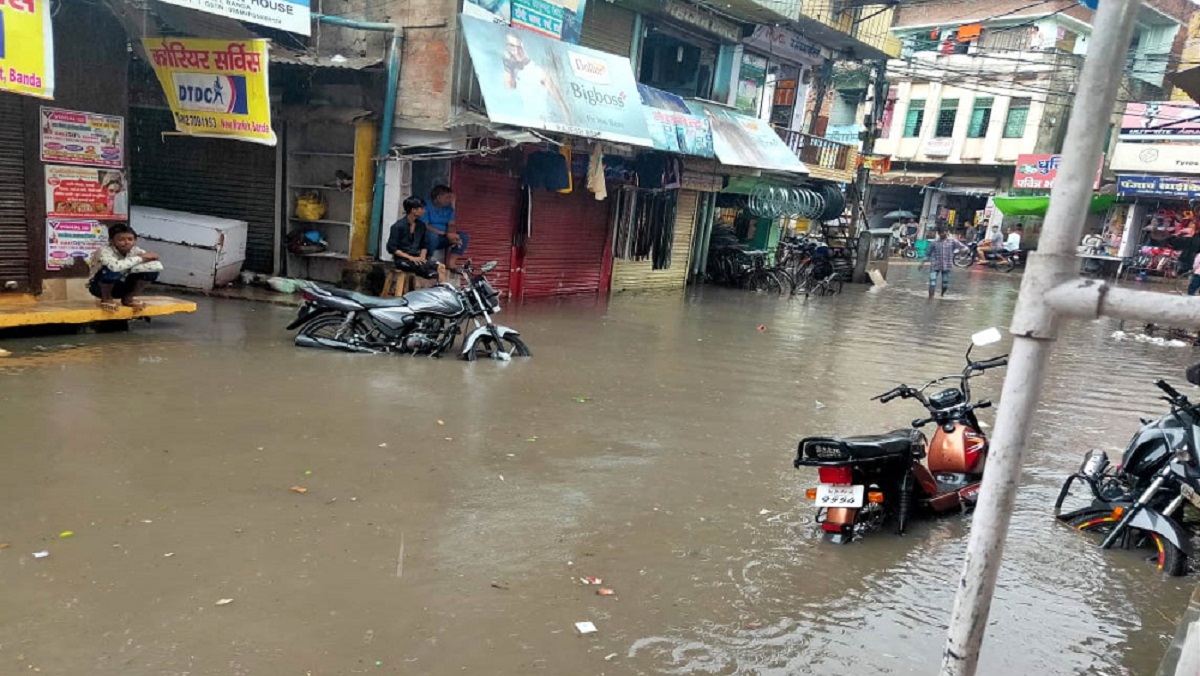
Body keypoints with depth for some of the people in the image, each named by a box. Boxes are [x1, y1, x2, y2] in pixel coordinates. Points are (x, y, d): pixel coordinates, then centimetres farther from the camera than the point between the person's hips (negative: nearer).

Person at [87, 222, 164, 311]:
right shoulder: (104, 251, -26)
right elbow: (115, 266, -48)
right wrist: (140, 258, -34)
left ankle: (129, 298, 4)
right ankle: (106, 299, -9)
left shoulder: (136, 250, -12)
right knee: (110, 270, -38)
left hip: (122, 286, 5)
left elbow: (158, 266, -25)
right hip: (98, 287, -5)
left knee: (152, 270, -15)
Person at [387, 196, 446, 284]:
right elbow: (391, 247, -10)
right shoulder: (398, 226, -7)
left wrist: (422, 257, -4)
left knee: (441, 267, -24)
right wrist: (410, 257, -18)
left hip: (417, 258, 6)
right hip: (402, 260, -6)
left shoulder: (421, 225, 10)